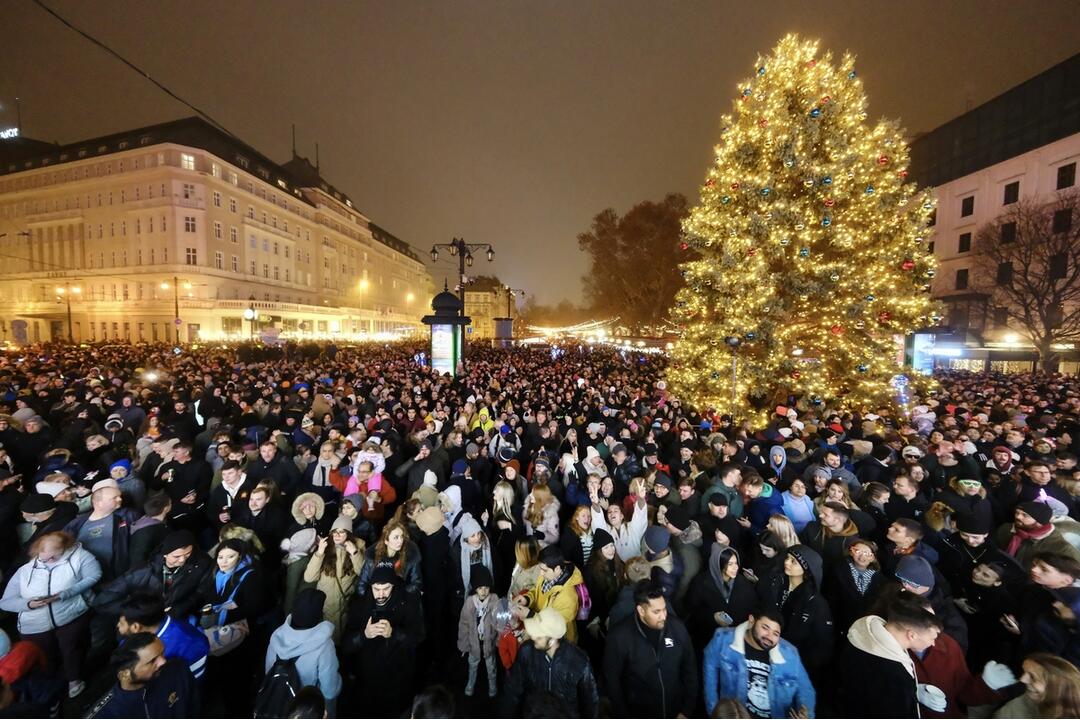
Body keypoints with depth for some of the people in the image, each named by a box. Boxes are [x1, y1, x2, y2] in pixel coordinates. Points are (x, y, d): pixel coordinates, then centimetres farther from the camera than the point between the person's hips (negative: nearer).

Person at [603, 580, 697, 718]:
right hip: (638, 714, -1)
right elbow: (612, 681, -12)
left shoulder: (677, 627, -17)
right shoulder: (620, 636, -24)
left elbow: (690, 670, -4)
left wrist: (687, 711, -1)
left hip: (675, 713, 2)